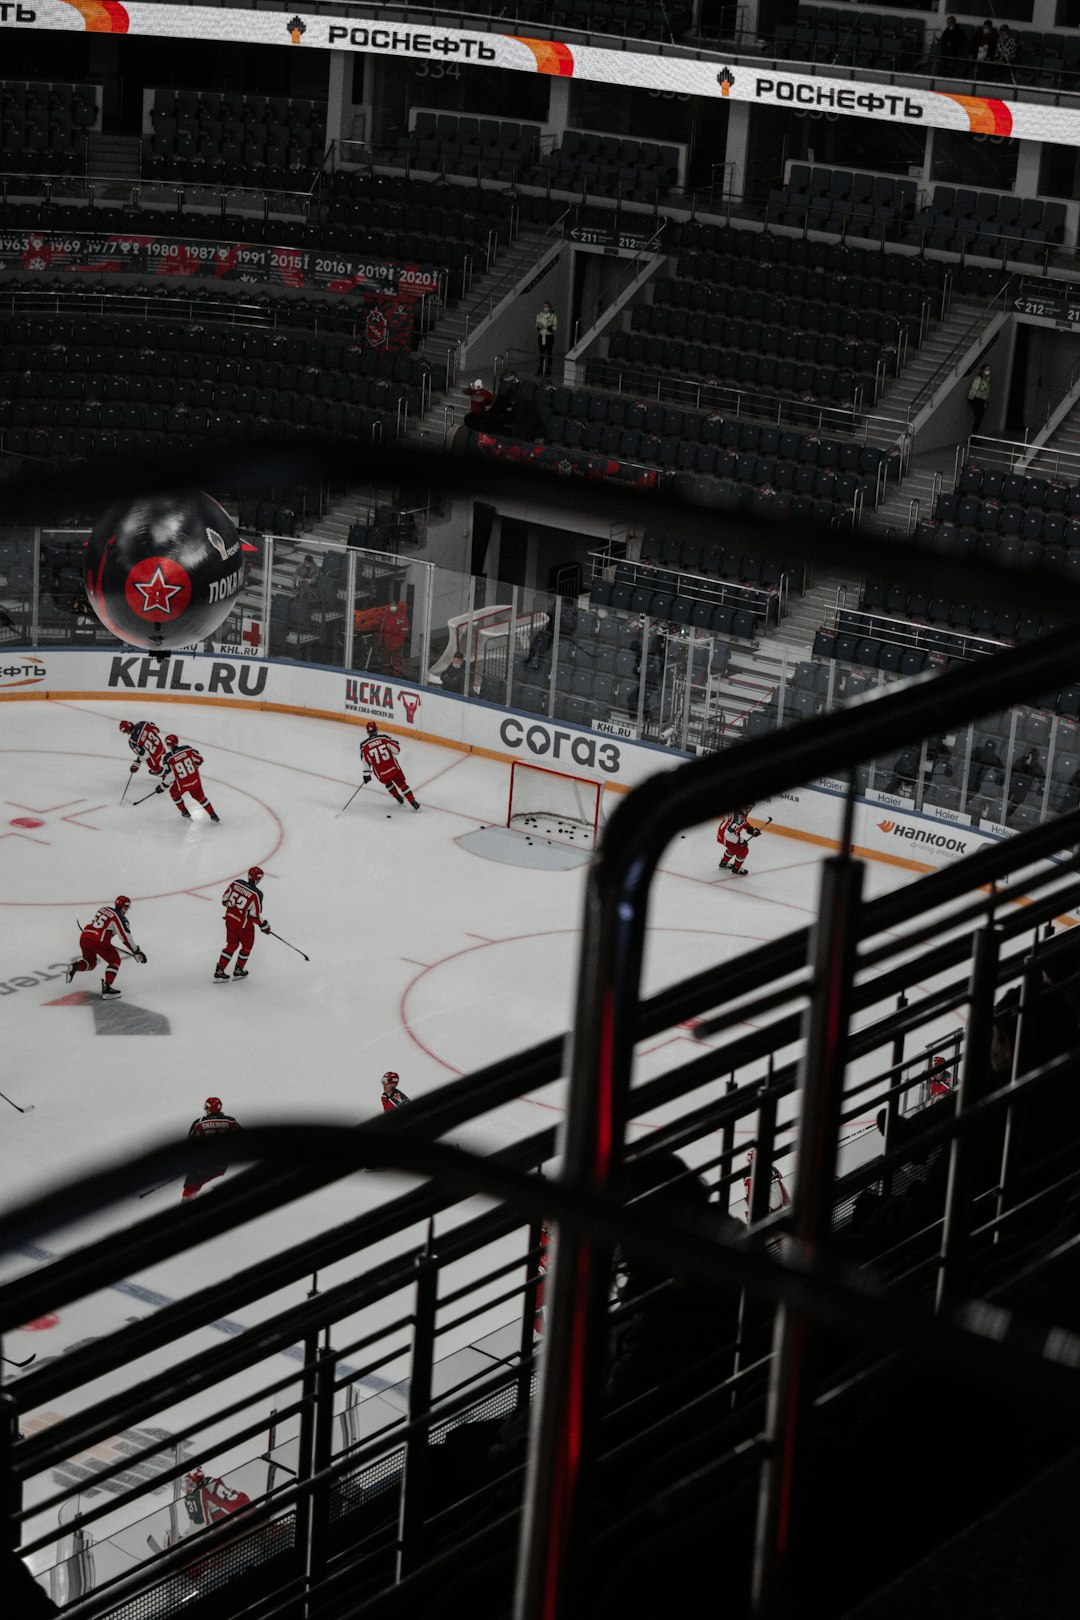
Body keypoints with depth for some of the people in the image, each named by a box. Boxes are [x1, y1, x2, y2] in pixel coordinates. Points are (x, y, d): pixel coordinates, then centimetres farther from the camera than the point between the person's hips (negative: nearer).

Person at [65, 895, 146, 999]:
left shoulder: (103, 909, 20)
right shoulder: (119, 917, -1)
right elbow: (125, 937, -8)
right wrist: (137, 952, -1)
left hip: (84, 937, 7)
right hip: (98, 941, -7)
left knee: (90, 961, 30)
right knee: (115, 961, 12)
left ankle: (76, 966, -2)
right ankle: (107, 989, -1)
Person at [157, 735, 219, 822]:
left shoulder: (167, 759, -17)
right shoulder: (188, 748, -7)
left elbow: (170, 776, -18)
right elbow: (199, 759, 4)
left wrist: (162, 786, -4)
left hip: (182, 785, -3)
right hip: (195, 781, 3)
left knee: (174, 793, 29)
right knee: (200, 797, 24)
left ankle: (185, 812, 35)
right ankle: (213, 815, 26)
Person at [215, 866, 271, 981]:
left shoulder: (236, 883, -8)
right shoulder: (256, 894, -23)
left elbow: (225, 900, 3)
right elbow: (255, 915, -19)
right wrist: (264, 925, -3)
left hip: (230, 919, 5)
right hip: (244, 923, -5)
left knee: (231, 945, 20)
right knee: (247, 946, 20)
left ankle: (219, 971, 18)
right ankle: (238, 971, 31)